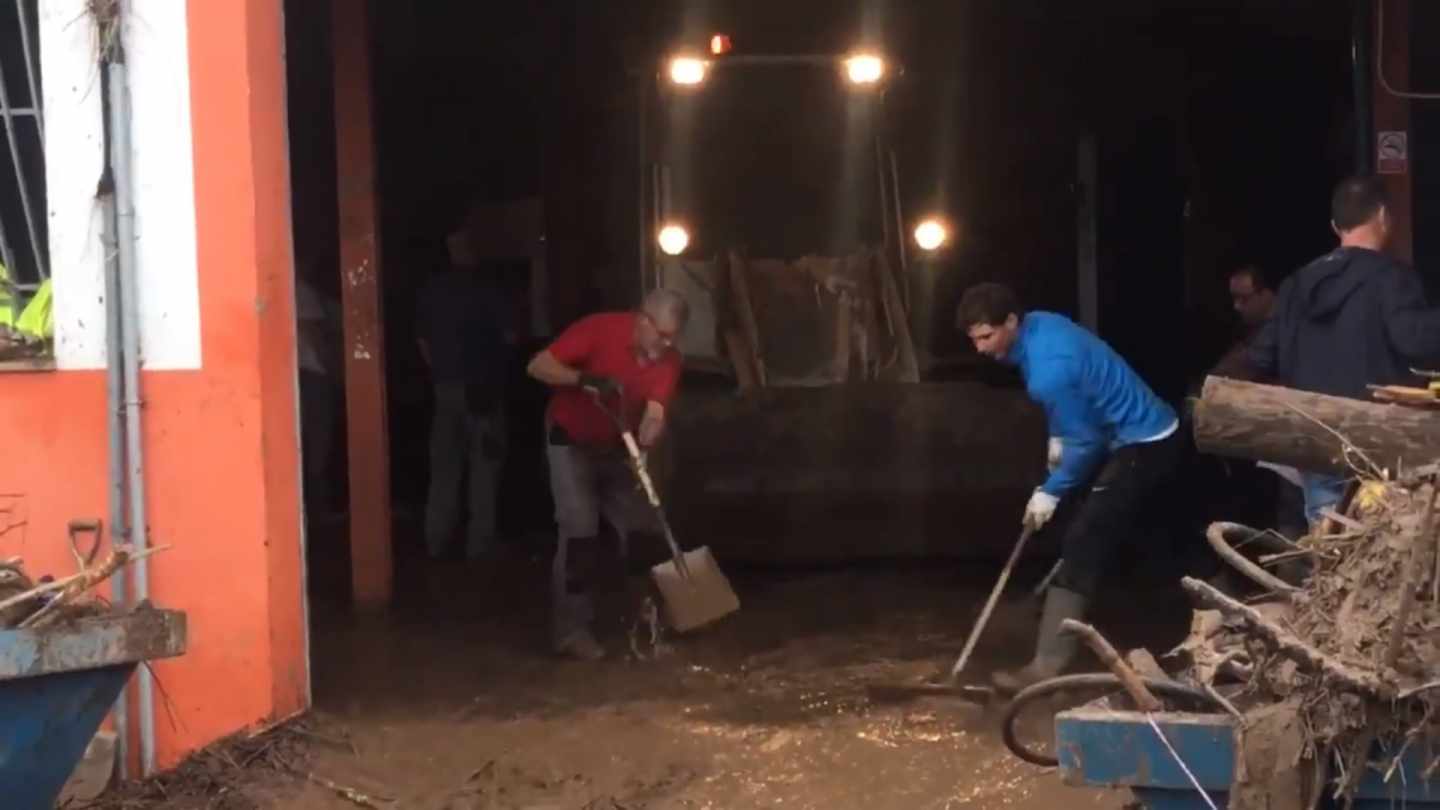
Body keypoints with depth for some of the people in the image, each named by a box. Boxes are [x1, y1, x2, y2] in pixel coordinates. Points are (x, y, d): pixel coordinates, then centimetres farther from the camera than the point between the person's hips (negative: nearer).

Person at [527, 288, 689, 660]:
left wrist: (641, 448, -42)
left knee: (639, 526, 3)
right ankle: (571, 628, -9)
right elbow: (538, 366, -26)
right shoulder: (599, 329, -25)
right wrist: (585, 380, -40)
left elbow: (655, 414, -22)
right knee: (580, 529, -15)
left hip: (616, 446, 5)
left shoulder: (668, 359, -12)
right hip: (571, 440, -5)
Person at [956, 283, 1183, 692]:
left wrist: (1050, 492, -9)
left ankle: (1047, 667, -14)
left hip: (1143, 446, -10)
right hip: (1147, 433, 10)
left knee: (1081, 548, -14)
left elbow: (1086, 442, -21)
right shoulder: (1039, 324, -1)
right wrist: (1056, 437, 13)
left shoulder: (1049, 368, -30)